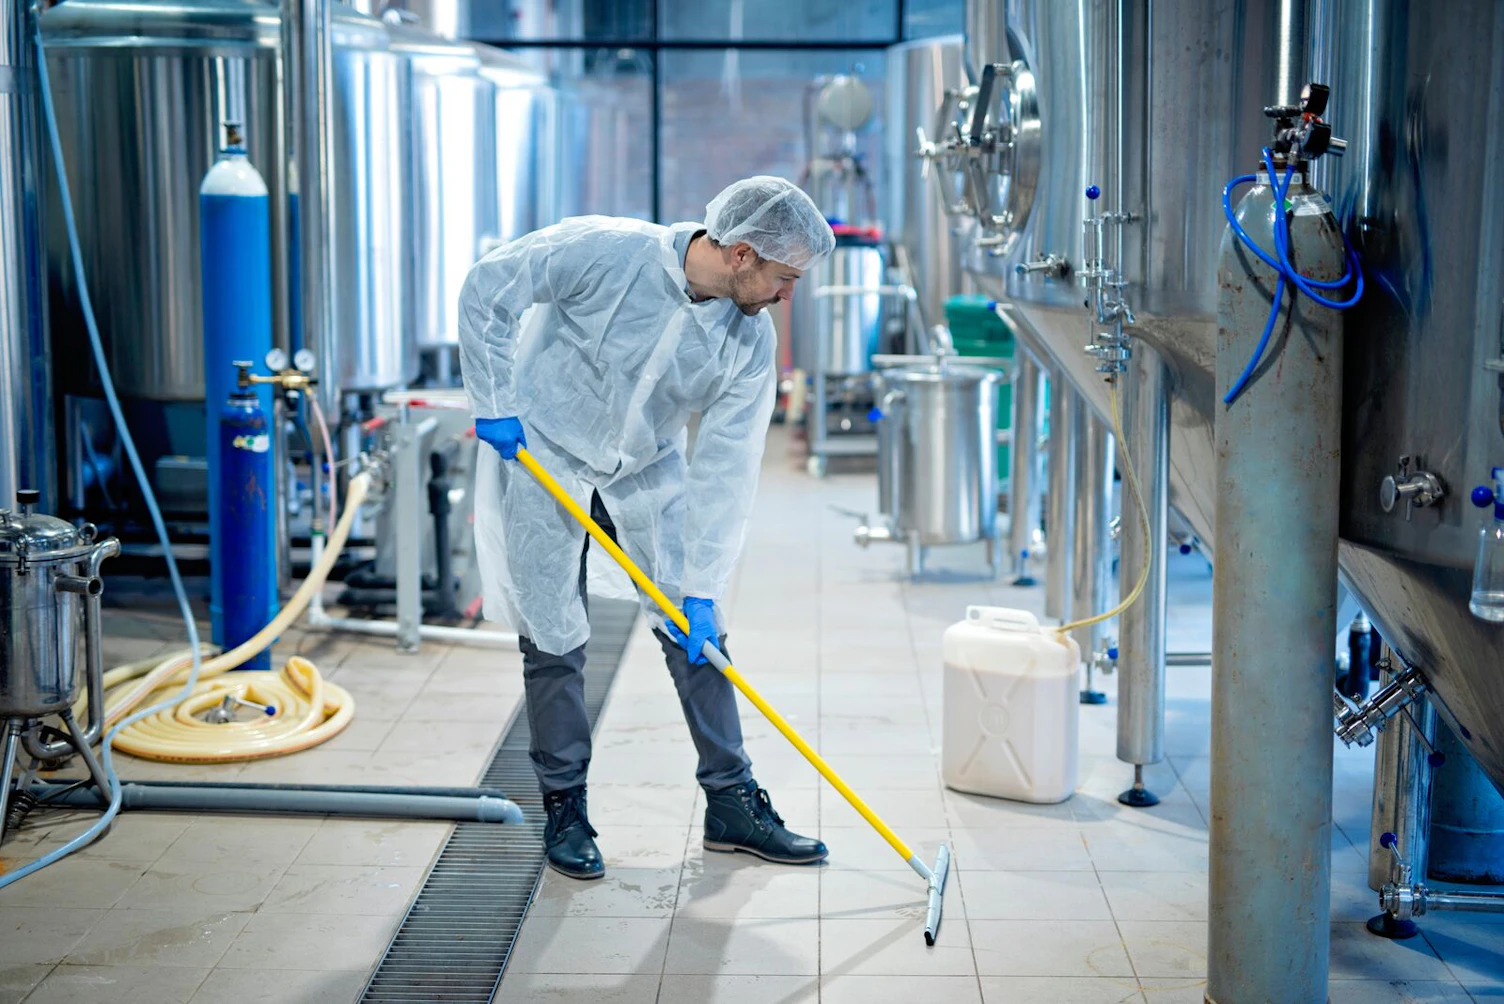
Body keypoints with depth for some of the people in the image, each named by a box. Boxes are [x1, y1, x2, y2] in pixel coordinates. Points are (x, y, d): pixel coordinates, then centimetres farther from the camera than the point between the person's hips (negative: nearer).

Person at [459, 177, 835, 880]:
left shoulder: (751, 341, -15)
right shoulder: (607, 252, -27)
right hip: (542, 452, -4)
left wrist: (701, 588, -16)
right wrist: (494, 403, -16)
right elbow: (486, 289, -17)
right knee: (553, 638, -1)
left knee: (696, 632, 3)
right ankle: (564, 809, 15)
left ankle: (731, 803, 14)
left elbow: (725, 470, -14)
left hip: (647, 469, 4)